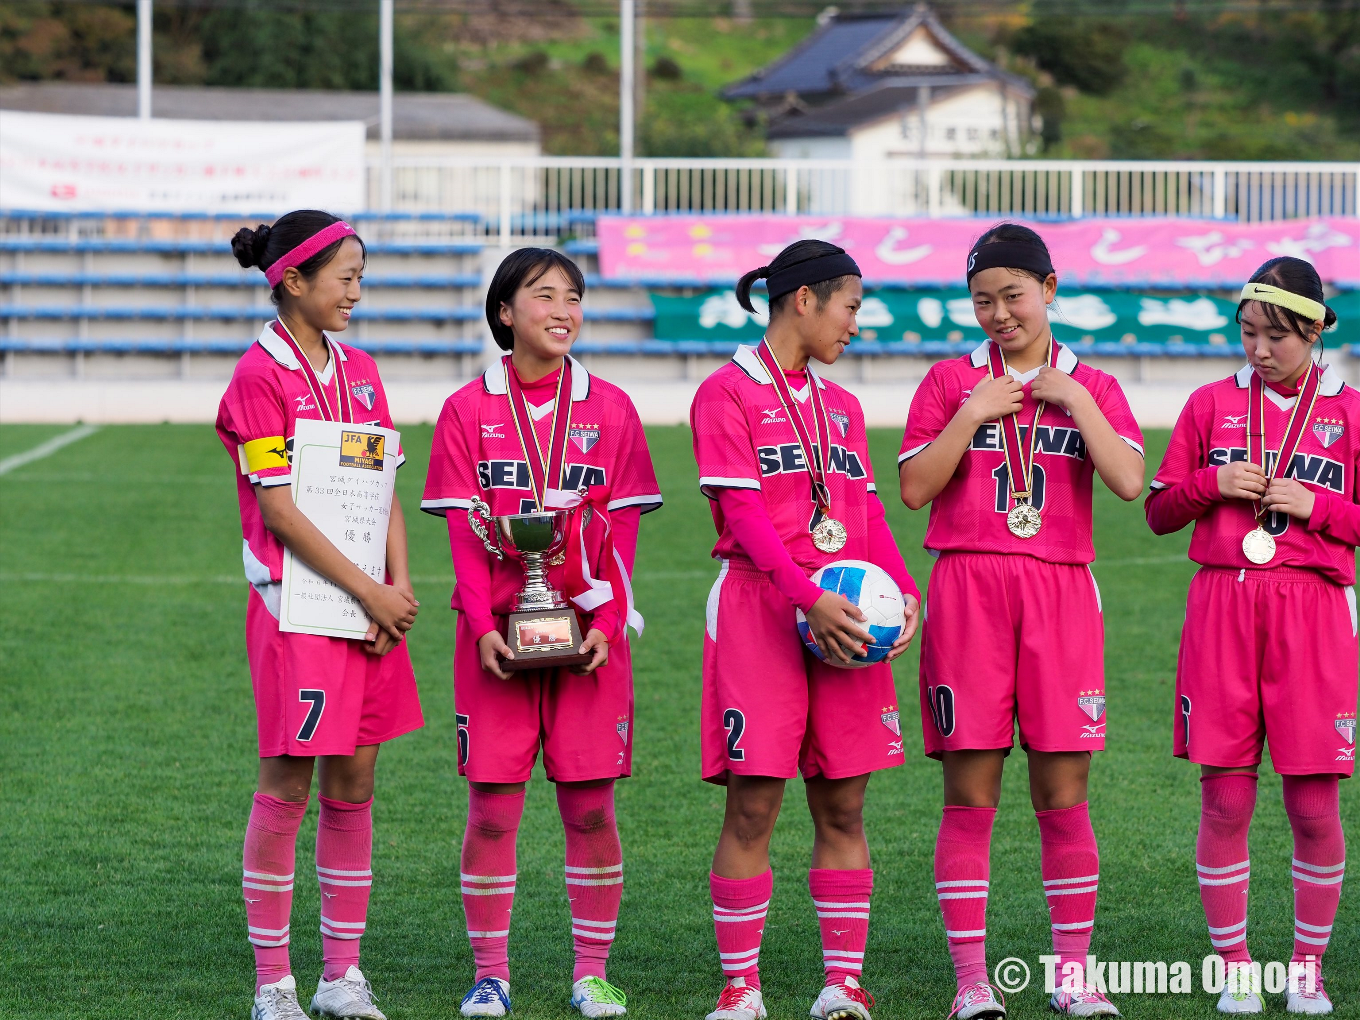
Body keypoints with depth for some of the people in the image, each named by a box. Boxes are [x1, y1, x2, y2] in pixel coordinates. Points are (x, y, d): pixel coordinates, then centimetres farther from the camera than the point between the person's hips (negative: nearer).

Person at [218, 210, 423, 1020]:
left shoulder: (360, 371, 13)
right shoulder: (261, 376, -8)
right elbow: (279, 511, -12)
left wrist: (400, 586, -1)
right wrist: (369, 591, -12)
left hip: (367, 603, 7)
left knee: (354, 784, 8)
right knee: (288, 786, -2)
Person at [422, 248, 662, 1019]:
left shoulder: (611, 410, 6)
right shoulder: (469, 411, 3)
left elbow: (622, 529, 4)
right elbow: (464, 532, 0)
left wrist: (605, 623, -8)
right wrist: (483, 626, -12)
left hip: (589, 630, 1)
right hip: (498, 632, -1)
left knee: (592, 808, 1)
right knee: (493, 807, -1)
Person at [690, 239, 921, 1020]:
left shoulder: (840, 406, 18)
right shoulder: (728, 394, -2)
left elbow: (867, 512, 14)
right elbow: (745, 513, -11)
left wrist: (905, 591, -3)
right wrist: (809, 598, -20)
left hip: (845, 616, 6)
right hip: (760, 606, -6)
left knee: (843, 807, 3)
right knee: (753, 805, -6)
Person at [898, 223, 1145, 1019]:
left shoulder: (1092, 386, 11)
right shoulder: (951, 382, 9)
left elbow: (1129, 481, -6)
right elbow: (914, 488, -2)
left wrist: (1075, 400, -8)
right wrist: (972, 415, -8)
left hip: (1060, 594, 1)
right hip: (968, 589, -1)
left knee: (1064, 793, 1)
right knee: (970, 794, -2)